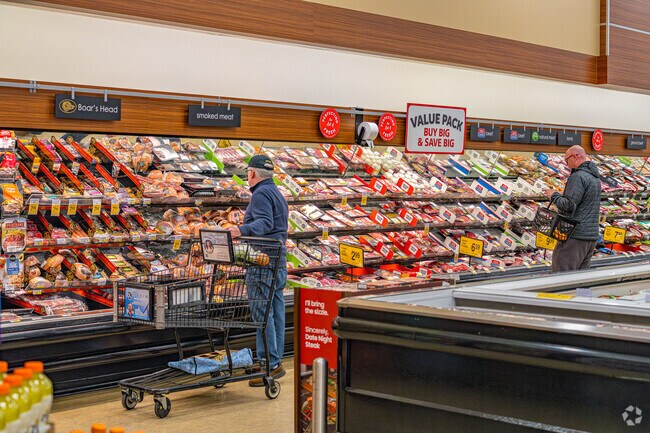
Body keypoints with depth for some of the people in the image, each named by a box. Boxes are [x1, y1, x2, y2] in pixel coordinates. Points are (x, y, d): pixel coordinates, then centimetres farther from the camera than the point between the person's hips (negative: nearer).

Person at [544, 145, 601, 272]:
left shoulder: (578, 177, -14)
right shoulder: (595, 177, 17)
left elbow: (568, 205, -20)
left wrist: (554, 195, -3)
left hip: (575, 235, -10)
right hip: (592, 235, 10)